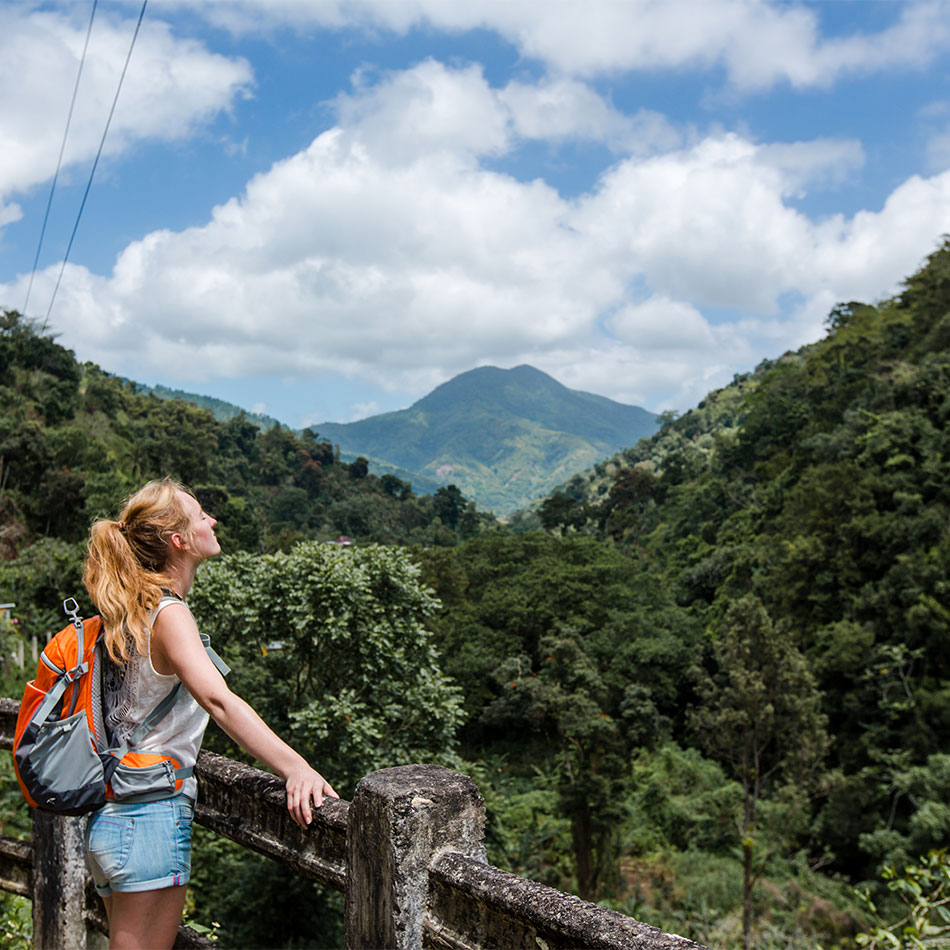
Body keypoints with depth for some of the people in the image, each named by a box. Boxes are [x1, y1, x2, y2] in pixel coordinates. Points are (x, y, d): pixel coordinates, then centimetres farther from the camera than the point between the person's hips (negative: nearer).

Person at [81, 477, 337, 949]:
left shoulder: (129, 613, 9)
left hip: (109, 819, 9)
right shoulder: (168, 614, -18)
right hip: (152, 818, -9)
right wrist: (296, 768, -42)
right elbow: (218, 700, -34)